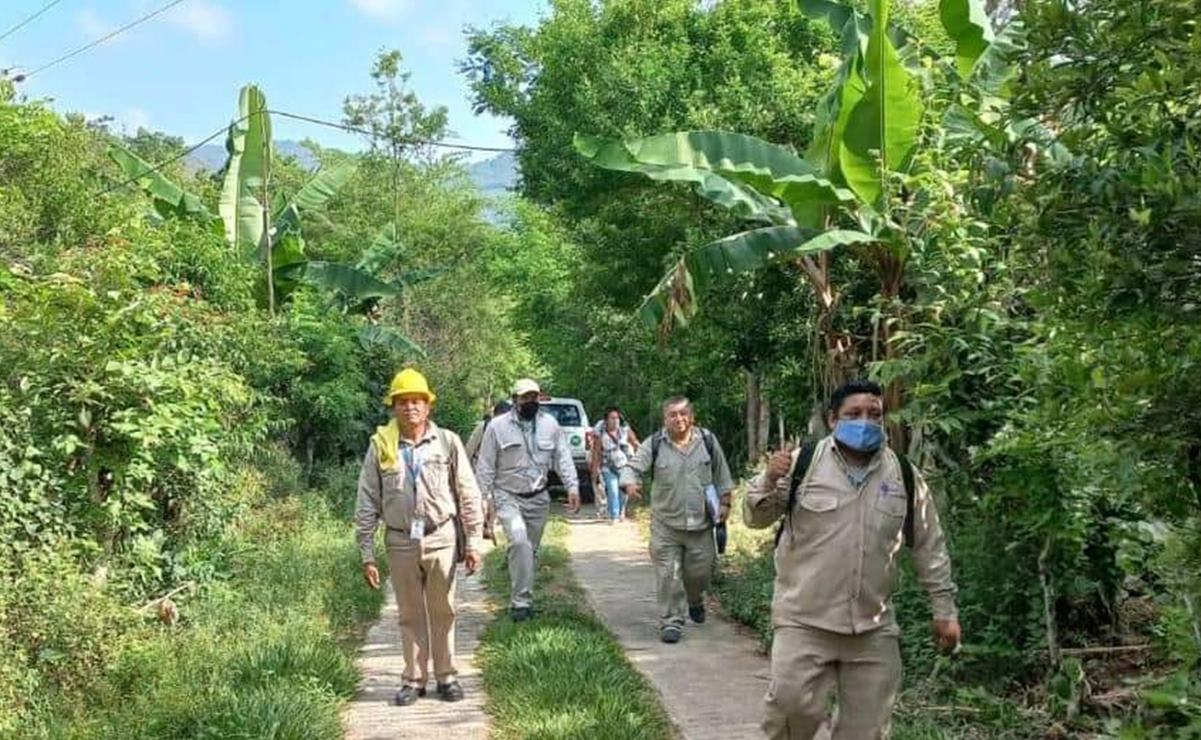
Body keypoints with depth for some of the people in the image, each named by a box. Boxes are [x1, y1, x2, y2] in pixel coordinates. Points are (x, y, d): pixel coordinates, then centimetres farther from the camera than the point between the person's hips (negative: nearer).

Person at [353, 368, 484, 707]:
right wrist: (367, 554, 0)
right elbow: (367, 503, 3)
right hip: (400, 542, 1)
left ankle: (446, 676, 20)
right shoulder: (381, 446, 1)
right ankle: (414, 679, 20)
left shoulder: (447, 442, 0)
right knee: (410, 615, 9)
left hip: (441, 539, -1)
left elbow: (468, 494, 3)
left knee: (443, 612, 7)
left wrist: (473, 542, 0)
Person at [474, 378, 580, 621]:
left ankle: (521, 600, 24)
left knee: (531, 550, 10)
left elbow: (563, 457, 6)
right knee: (519, 542, -24)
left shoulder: (550, 424, 4)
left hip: (538, 498, 4)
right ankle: (522, 601, -20)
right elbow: (485, 466, -2)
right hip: (508, 497, -4)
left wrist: (572, 487, -6)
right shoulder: (498, 426, -5)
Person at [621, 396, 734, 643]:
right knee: (668, 576, -4)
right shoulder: (655, 445, -4)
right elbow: (632, 467, -7)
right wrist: (630, 484, -29)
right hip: (666, 524, -1)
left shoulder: (707, 440, 2)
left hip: (701, 523, 1)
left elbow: (721, 474, 12)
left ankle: (695, 601, 42)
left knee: (699, 571, 11)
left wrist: (724, 502, 9)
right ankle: (671, 622, 6)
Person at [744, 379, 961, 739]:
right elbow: (756, 518, 1)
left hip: (874, 627, 3)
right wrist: (768, 481, -20)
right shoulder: (803, 462, -4)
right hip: (805, 619, -3)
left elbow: (930, 547, 10)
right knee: (792, 704, -11)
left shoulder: (904, 475, 3)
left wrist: (945, 609, 8)